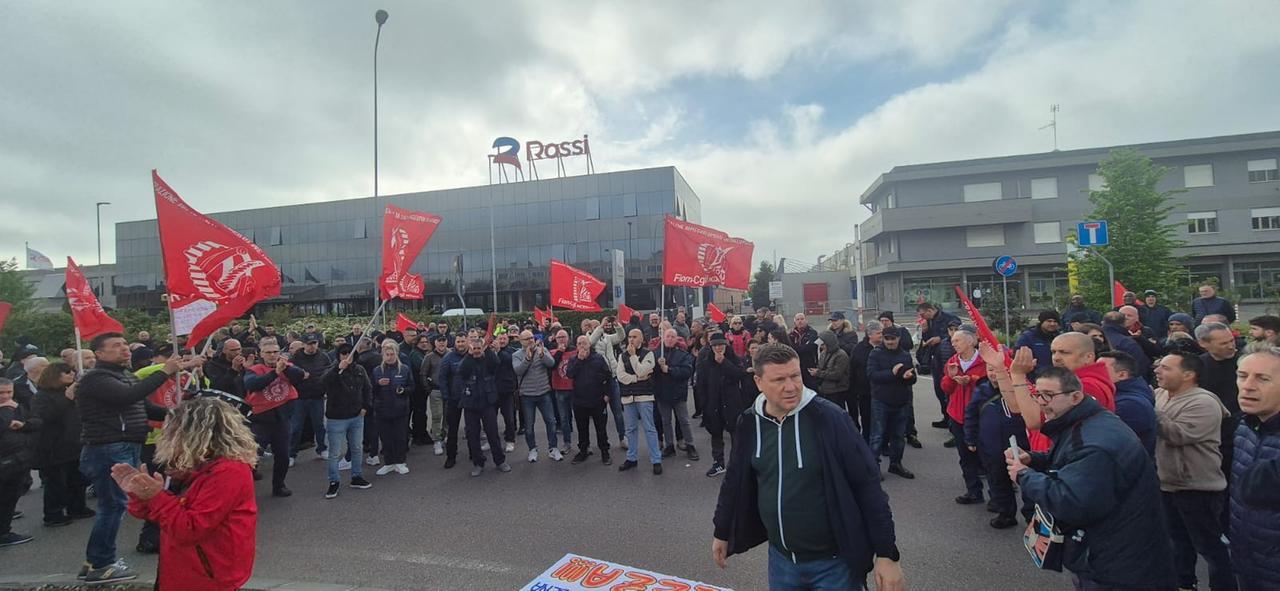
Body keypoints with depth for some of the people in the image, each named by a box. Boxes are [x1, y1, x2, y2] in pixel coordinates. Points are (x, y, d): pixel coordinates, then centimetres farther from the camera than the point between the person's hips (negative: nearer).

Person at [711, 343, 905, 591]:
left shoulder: (828, 417, -18)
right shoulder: (750, 423, -5)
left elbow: (867, 485, -14)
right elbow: (735, 481, 8)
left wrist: (887, 554, -13)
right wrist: (722, 532, 16)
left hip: (834, 562, -4)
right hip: (780, 559, 4)